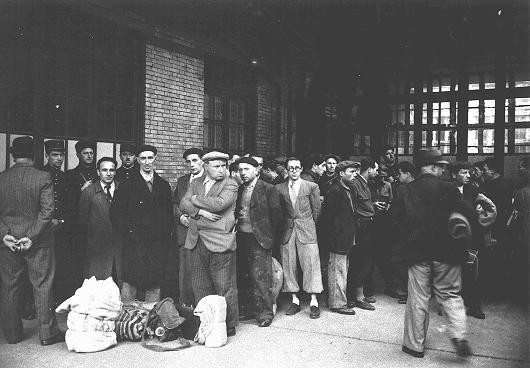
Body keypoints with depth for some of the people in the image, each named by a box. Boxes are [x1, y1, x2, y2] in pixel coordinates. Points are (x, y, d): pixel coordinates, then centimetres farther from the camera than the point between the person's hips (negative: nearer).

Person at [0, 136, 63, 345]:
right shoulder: (44, 178, -10)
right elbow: (47, 210, -15)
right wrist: (32, 236, -12)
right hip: (39, 242, -2)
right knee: (42, 286, 6)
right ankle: (47, 333, 11)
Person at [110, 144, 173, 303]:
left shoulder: (164, 186, 13)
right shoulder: (127, 185, 3)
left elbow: (169, 214, 16)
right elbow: (115, 213, 0)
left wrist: (166, 234, 4)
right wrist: (128, 231, -8)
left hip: (158, 244, 3)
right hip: (134, 243, -3)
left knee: (154, 286, 6)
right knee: (129, 283, -3)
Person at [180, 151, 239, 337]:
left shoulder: (230, 185, -1)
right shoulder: (195, 183, 14)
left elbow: (219, 204, -18)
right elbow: (184, 204, 3)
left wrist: (195, 199, -5)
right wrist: (200, 212, -15)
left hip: (220, 243, -5)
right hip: (196, 242, 5)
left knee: (225, 287, 2)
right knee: (199, 287, 11)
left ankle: (229, 325, 15)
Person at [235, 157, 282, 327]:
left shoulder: (268, 189, -5)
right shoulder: (239, 190, 13)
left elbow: (276, 215, -5)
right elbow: (236, 212, 17)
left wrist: (270, 237, -3)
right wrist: (236, 229, 6)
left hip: (259, 240, -6)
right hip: (242, 238, 6)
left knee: (260, 277, -4)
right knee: (242, 275, 10)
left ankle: (265, 312, 7)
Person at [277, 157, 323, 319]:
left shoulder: (312, 186, 3)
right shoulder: (279, 188, 8)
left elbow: (317, 210, 7)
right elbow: (278, 210, 10)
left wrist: (310, 226, 10)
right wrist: (285, 225, 6)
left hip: (307, 232, -2)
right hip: (287, 232, 2)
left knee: (311, 265, -3)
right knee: (289, 266, 5)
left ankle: (314, 302, 4)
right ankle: (295, 300, 15)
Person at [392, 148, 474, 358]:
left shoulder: (404, 191, -2)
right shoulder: (449, 189, -7)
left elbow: (396, 222, 1)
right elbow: (467, 216, -6)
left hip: (417, 253, 1)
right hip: (447, 253, -1)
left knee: (418, 298, 9)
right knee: (450, 294, 16)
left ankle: (415, 345, 17)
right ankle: (458, 335, 2)